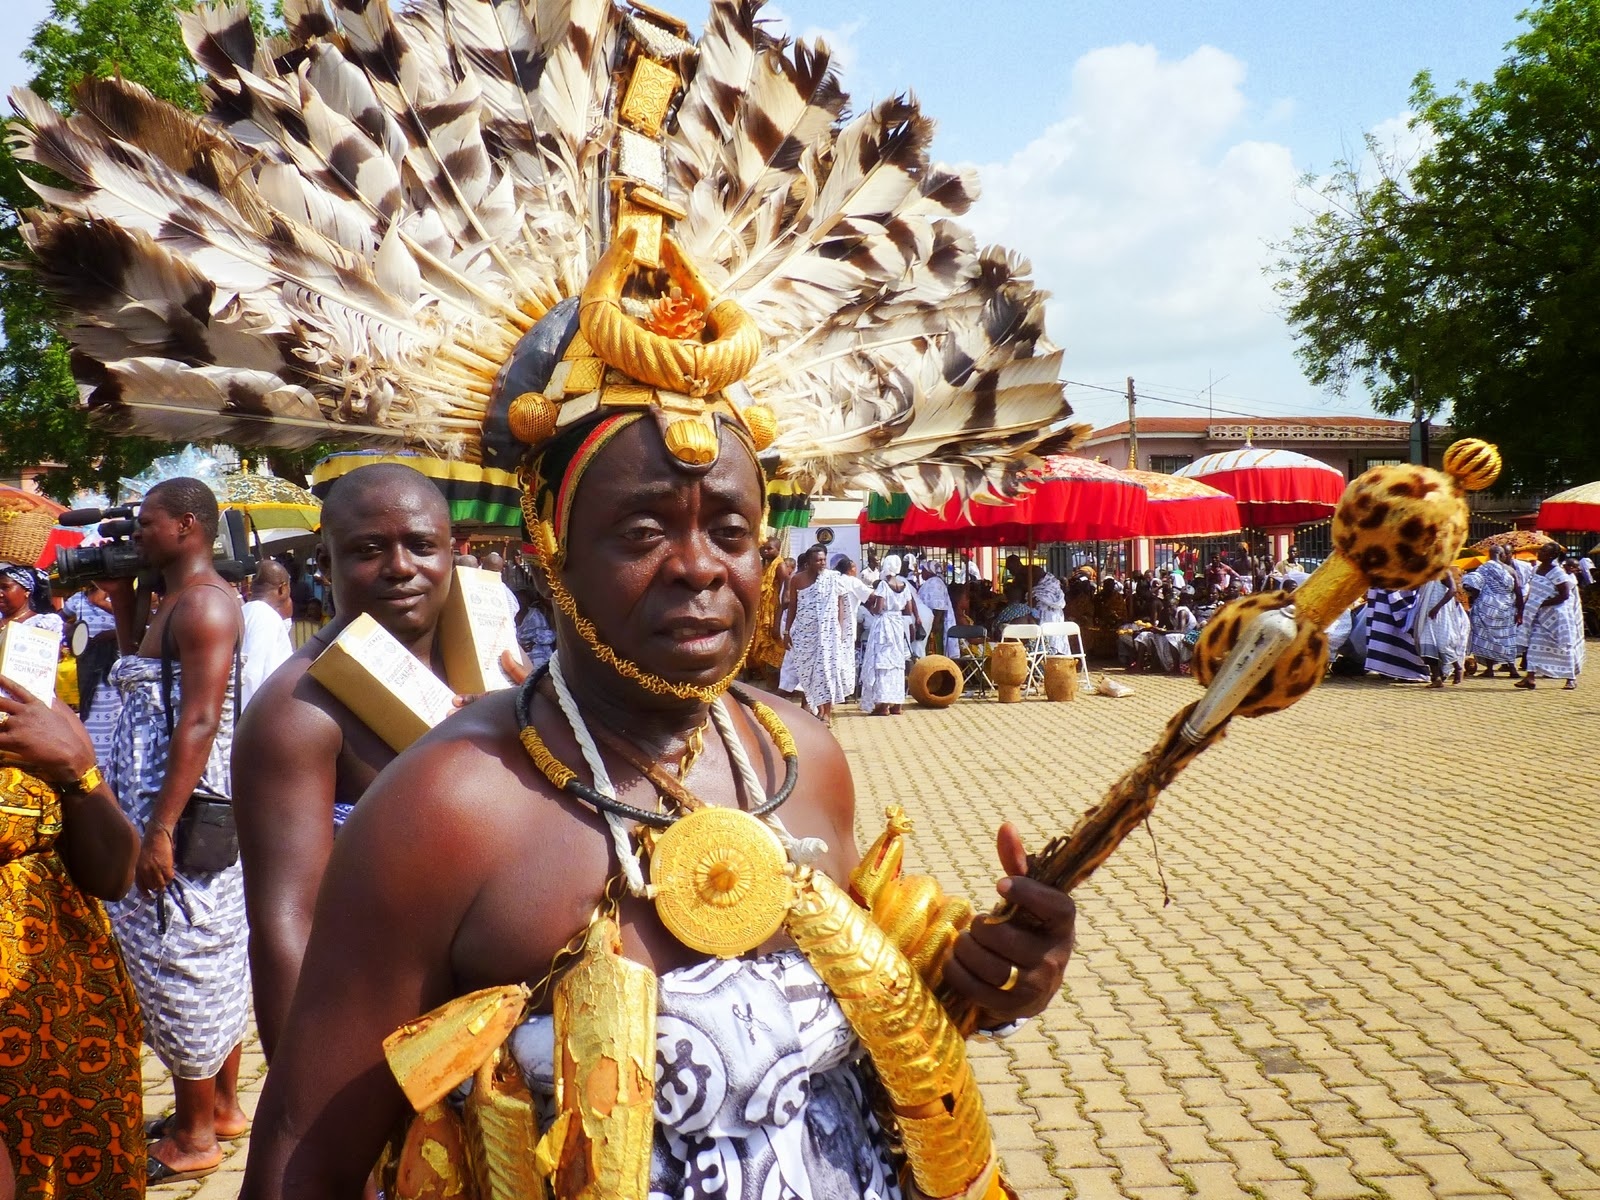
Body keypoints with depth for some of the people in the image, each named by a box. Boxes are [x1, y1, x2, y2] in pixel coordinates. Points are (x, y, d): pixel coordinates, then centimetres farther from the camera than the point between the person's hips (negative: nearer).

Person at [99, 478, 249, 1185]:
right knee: (211, 964, 17)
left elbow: (200, 720, -23)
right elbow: (140, 687, 24)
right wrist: (124, 608, 15)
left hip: (184, 813, -10)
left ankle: (194, 1137, 13)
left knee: (182, 966, 0)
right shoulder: (173, 603, 15)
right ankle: (222, 1106, 29)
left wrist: (159, 830, -25)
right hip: (156, 806, 10)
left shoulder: (205, 602, -16)